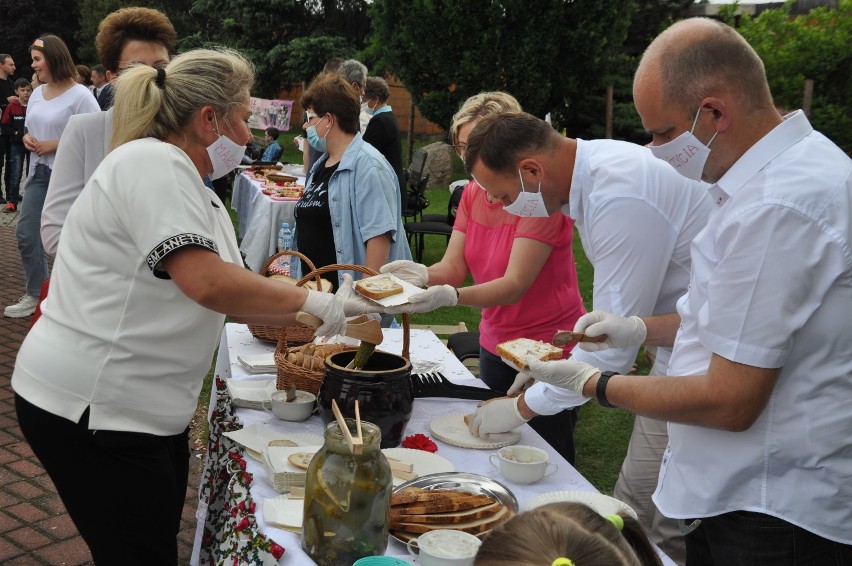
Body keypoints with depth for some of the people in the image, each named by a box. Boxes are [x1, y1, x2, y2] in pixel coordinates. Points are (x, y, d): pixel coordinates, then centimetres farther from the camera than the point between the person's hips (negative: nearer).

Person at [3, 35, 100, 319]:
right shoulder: (37, 93, 11)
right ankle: (35, 295, 19)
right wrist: (27, 138, -1)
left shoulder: (79, 95, -13)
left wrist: (55, 145, -20)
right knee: (26, 232, 5)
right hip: (39, 173, 8)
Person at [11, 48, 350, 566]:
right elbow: (207, 283, -28)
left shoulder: (194, 191, 14)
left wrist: (314, 318, 7)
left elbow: (229, 299, 14)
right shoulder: (154, 163, -17)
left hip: (148, 407, 10)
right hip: (91, 407, -10)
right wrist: (307, 300, -16)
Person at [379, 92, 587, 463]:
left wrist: (450, 296, -42)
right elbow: (452, 268, -4)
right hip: (495, 345, 7)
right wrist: (420, 273, -26)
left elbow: (515, 286, -28)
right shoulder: (472, 193, 3)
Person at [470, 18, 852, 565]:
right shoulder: (797, 166, 7)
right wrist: (644, 328, 10)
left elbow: (729, 402, -25)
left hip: (775, 518, -9)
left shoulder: (777, 208, -28)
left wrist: (597, 384, -12)